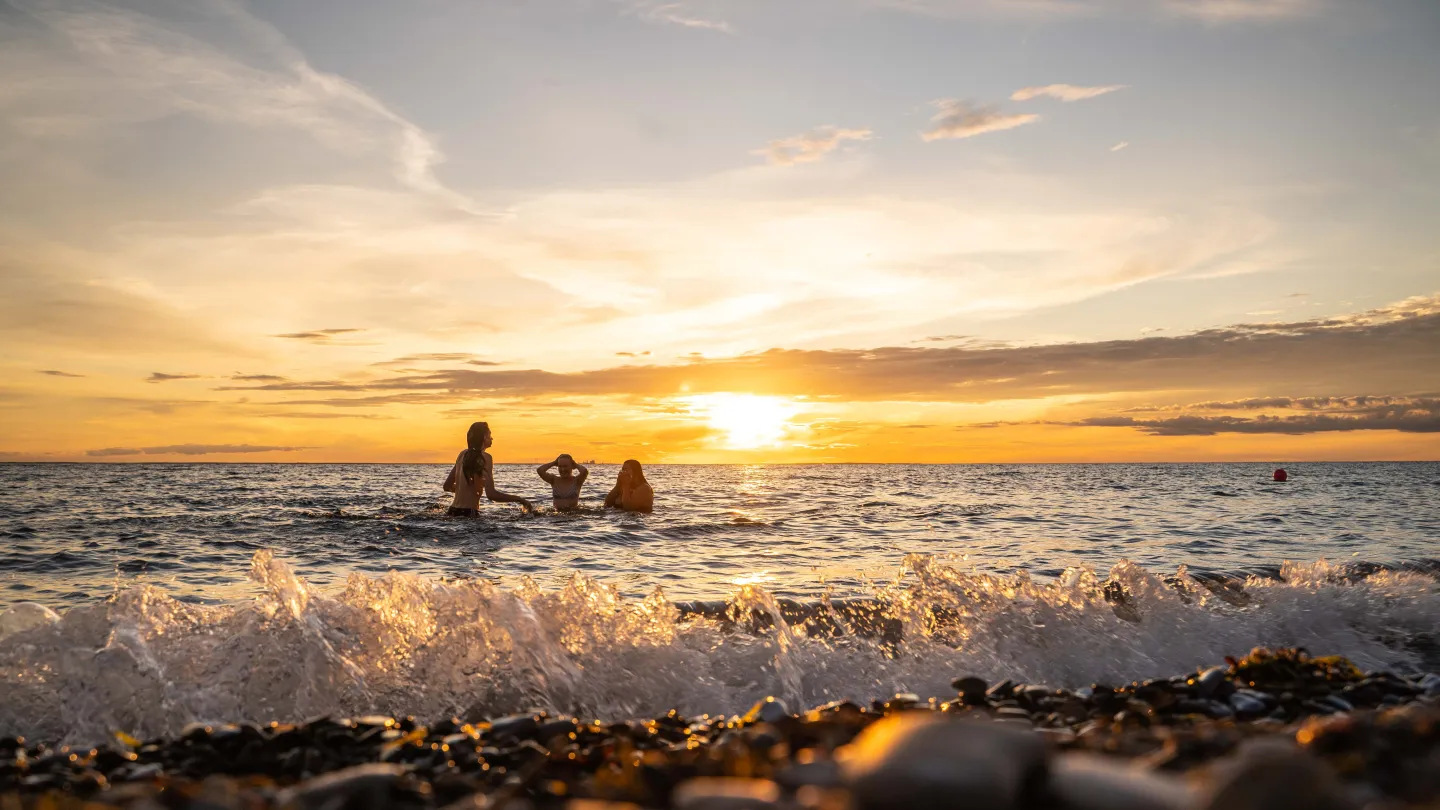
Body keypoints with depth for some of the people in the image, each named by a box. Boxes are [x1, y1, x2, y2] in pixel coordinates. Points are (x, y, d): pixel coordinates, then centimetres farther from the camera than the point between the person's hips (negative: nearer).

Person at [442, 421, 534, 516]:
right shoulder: (485, 457, -10)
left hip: (453, 511, 8)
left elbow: (447, 486, 19)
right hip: (468, 514, -8)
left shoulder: (463, 454, 12)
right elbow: (491, 494, -21)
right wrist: (519, 499, -13)